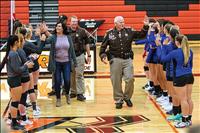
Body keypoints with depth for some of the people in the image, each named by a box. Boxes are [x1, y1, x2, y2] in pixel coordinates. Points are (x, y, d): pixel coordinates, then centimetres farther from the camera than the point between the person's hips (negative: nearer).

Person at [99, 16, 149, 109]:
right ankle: (118, 100, 16)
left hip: (127, 59, 1)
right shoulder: (109, 33, 3)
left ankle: (127, 97, 15)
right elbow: (103, 46, 8)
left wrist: (145, 26, -6)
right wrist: (103, 55, -5)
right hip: (115, 60, -1)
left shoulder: (129, 31, 6)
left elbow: (141, 35, 7)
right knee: (116, 82, 2)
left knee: (130, 79, -8)